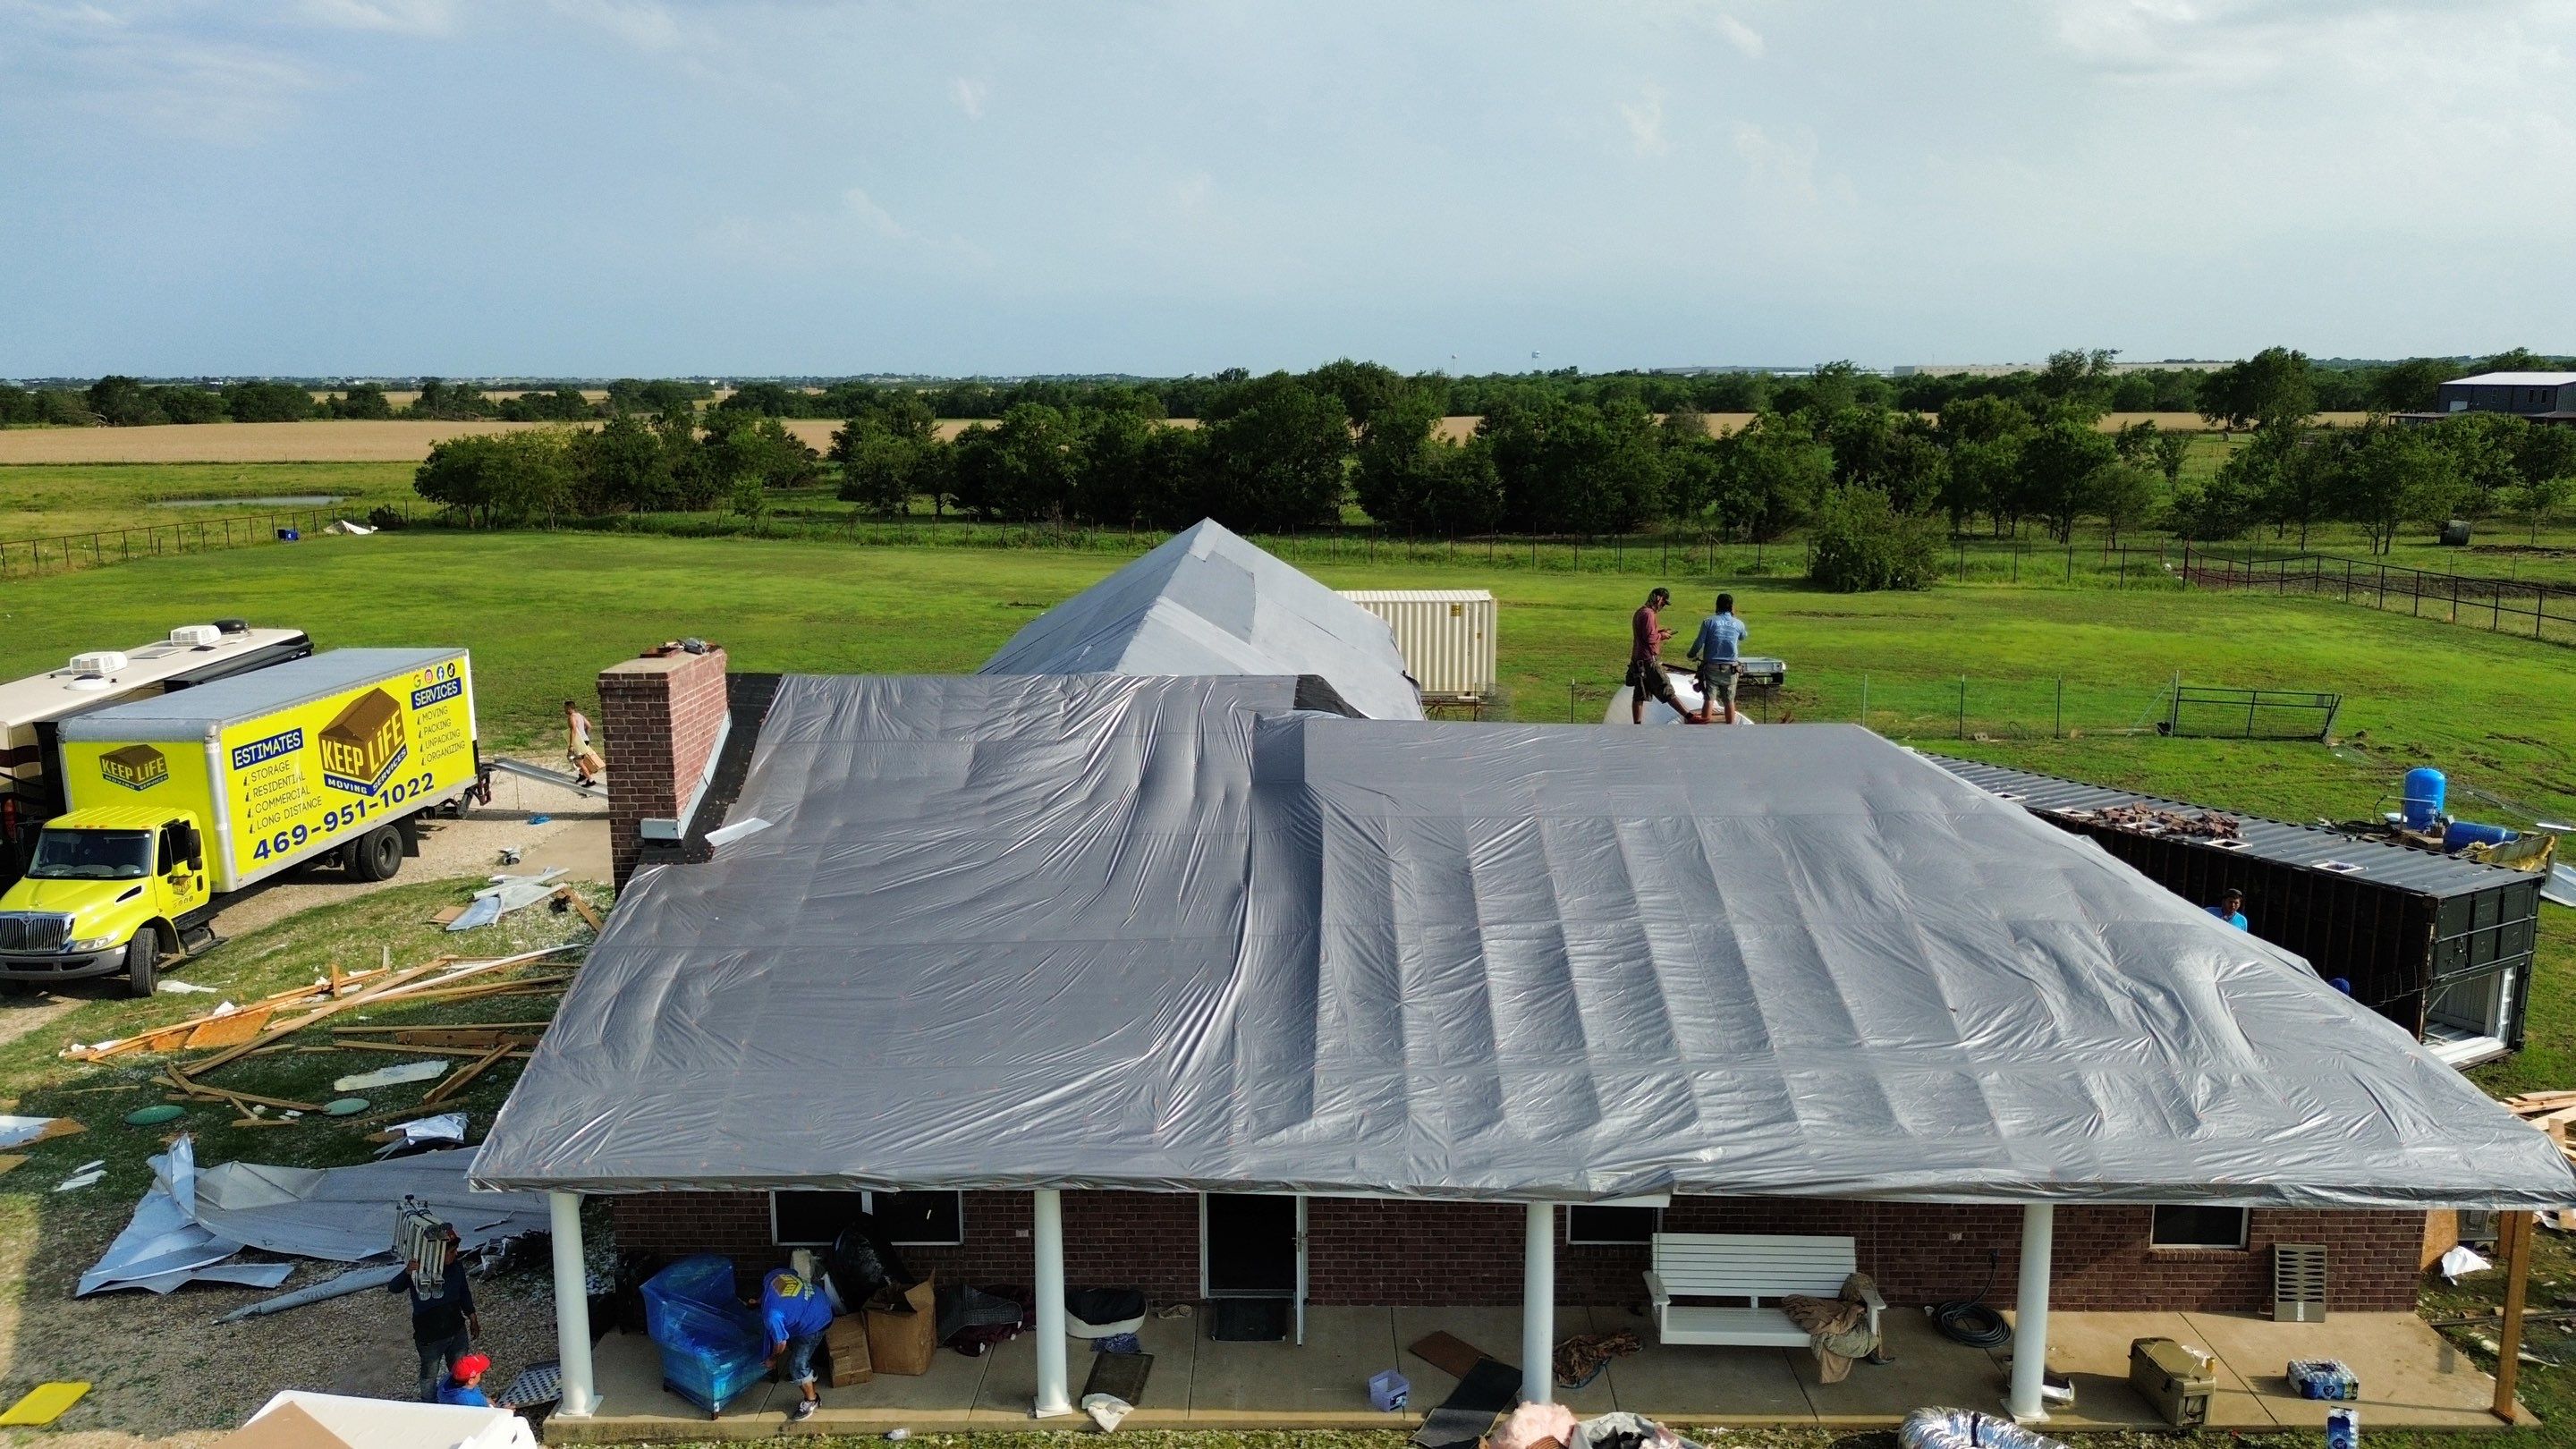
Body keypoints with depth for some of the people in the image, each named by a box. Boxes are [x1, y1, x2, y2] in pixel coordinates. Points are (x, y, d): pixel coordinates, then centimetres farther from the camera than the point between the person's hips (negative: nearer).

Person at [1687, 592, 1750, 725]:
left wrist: (1692, 654, 14)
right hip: (1731, 669, 2)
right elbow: (1743, 637, 26)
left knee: (1709, 699, -5)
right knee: (1730, 701, 11)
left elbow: (1699, 642, -6)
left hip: (1711, 667, -2)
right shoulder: (1738, 624, 4)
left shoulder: (1709, 621, -4)